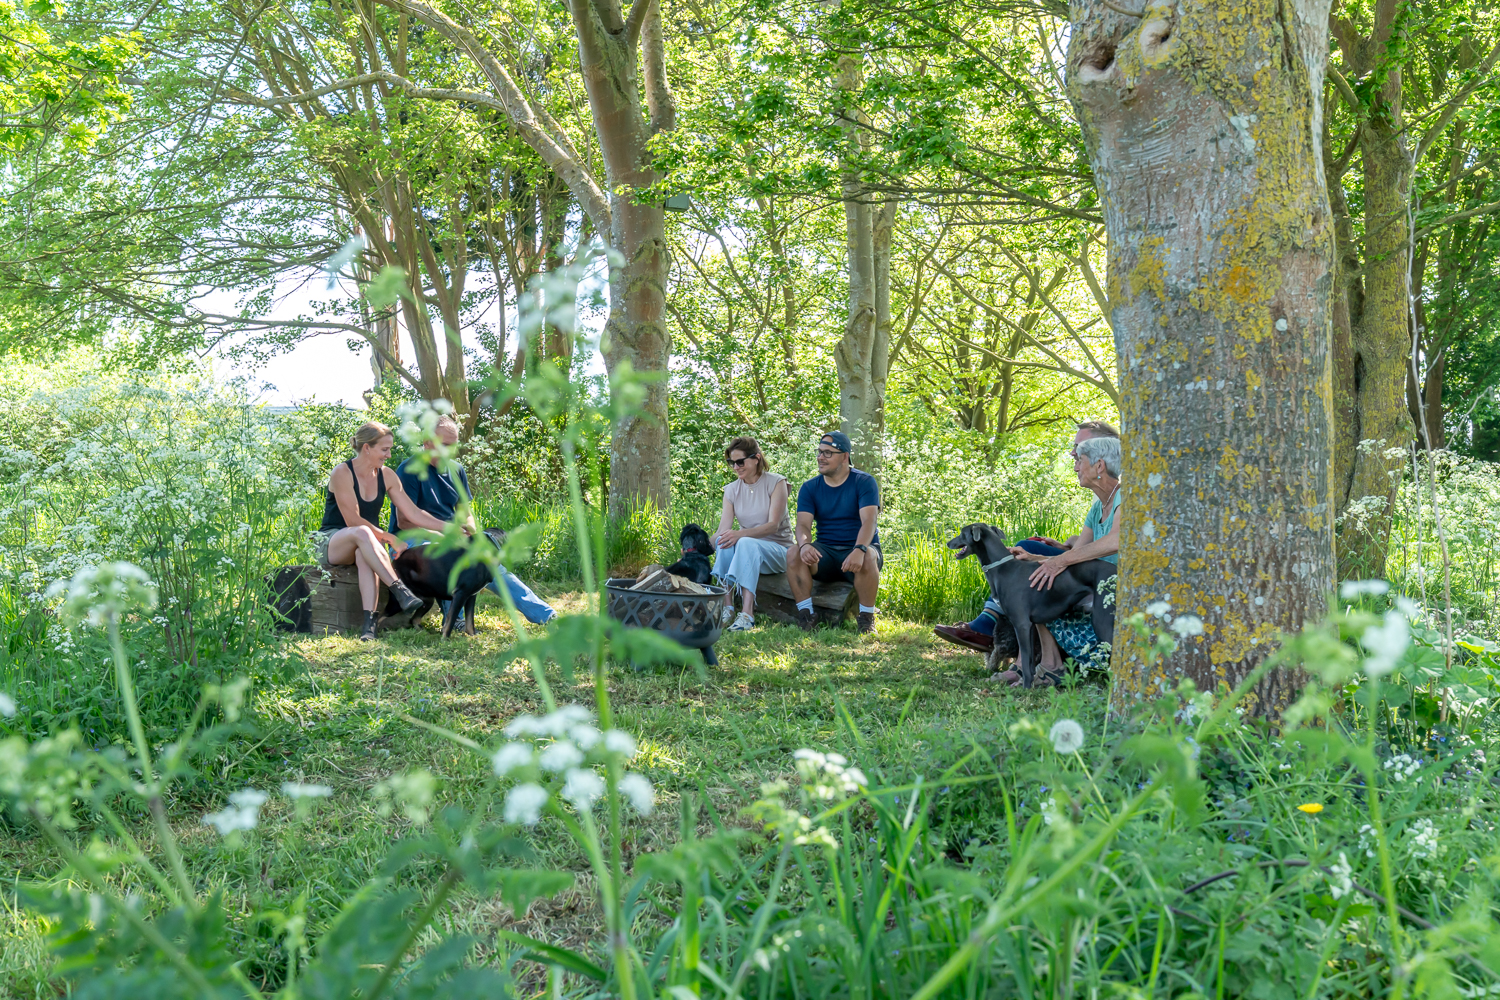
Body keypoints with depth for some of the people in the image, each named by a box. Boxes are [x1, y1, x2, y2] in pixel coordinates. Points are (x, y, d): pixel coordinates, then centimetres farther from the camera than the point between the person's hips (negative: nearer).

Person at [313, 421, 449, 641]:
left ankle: (370, 622, -52)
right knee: (362, 532, -38)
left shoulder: (386, 476, 5)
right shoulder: (342, 473, -12)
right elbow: (353, 520, -17)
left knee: (365, 556, -36)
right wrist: (389, 538, -19)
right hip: (331, 543, -4)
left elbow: (414, 513, 5)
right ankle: (399, 589, -51)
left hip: (363, 544, 4)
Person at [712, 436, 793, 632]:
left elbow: (773, 525, -18)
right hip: (747, 551, 4)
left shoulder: (775, 483, -6)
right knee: (724, 542, -30)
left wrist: (740, 534, -34)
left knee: (747, 543, -37)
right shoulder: (731, 490, 6)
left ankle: (747, 613, -47)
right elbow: (722, 531, -3)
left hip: (778, 551, -4)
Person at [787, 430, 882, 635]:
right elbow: (803, 524, -6)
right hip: (826, 553, 3)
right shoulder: (810, 488, 7)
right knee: (794, 553, -26)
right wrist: (804, 544, -31)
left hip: (857, 550, -3)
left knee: (868, 557, -37)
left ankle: (867, 618, -20)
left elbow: (869, 521, -18)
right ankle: (806, 614, -20)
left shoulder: (864, 482, -3)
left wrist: (859, 549, -38)